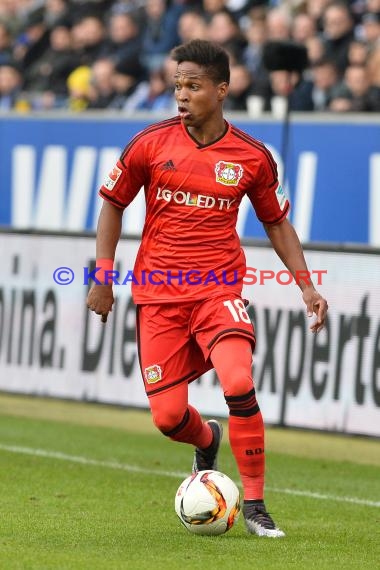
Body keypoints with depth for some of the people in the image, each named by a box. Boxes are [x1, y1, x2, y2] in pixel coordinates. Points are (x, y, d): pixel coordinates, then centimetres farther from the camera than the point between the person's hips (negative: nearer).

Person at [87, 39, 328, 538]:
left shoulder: (252, 157, -1)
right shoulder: (150, 144, -1)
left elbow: (276, 222, 12)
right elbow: (113, 203, 10)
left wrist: (307, 286, 6)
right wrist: (103, 276, 4)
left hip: (219, 289, -1)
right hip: (158, 294, 1)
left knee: (239, 383, -25)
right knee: (167, 416, -3)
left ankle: (255, 505, -12)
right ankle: (207, 440, 36)